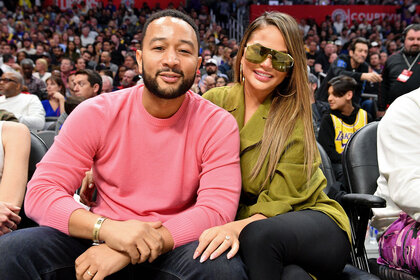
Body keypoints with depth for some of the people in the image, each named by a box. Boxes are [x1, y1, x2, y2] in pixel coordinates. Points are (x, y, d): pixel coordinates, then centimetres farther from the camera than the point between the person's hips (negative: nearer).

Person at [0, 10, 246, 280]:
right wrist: (107, 228, -27)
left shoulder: (218, 125, -6)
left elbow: (217, 209, -15)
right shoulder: (95, 114, -4)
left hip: (173, 247, -1)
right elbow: (40, 192, -7)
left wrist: (128, 253, -25)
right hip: (100, 242, 1)